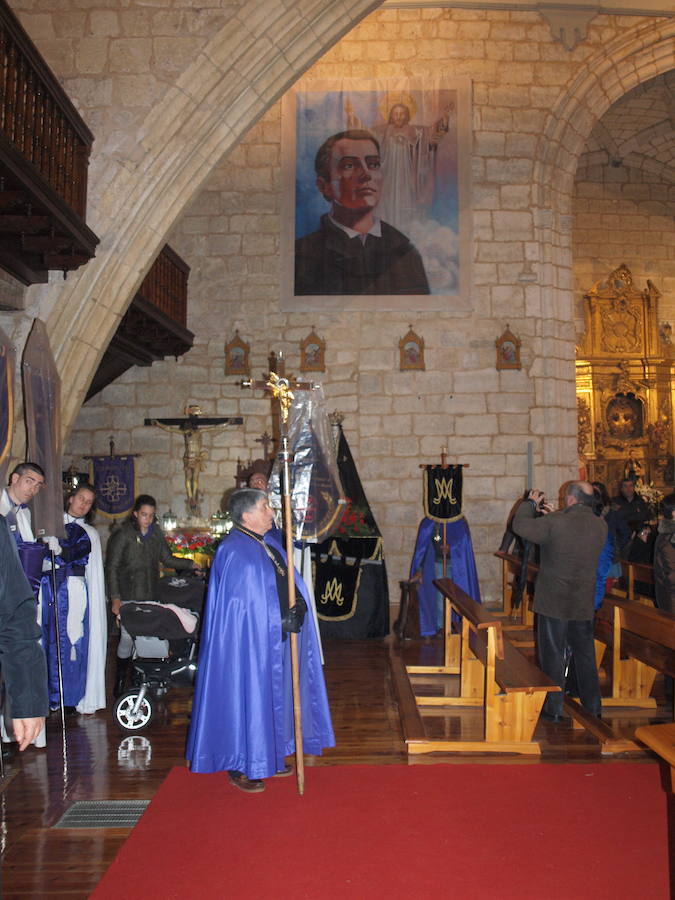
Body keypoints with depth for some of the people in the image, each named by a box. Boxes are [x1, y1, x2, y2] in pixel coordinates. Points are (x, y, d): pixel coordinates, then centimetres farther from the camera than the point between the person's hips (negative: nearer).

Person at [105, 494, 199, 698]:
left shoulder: (156, 534, 11)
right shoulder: (122, 535, -6)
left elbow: (167, 559, 20)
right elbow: (111, 568, -6)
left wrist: (190, 564, 8)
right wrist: (115, 598, -12)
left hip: (149, 596, 5)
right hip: (128, 597, -5)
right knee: (128, 637, -5)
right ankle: (120, 684, 8)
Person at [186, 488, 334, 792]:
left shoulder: (269, 544, 8)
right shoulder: (233, 553, -19)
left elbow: (290, 585, 13)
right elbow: (243, 605, -21)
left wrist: (297, 608, -7)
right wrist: (283, 620, -17)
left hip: (276, 640, 9)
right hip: (249, 641, -9)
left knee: (273, 697, 16)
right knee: (248, 697, 2)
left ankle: (267, 758, 31)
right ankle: (240, 768, 16)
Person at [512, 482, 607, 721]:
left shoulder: (555, 523, -21)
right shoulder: (601, 526, -4)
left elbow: (520, 525, -10)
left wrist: (530, 503, 5)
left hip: (553, 602, -4)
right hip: (584, 603, 5)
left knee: (553, 655, 7)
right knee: (585, 653, 18)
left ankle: (554, 708, 14)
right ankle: (593, 704, 29)